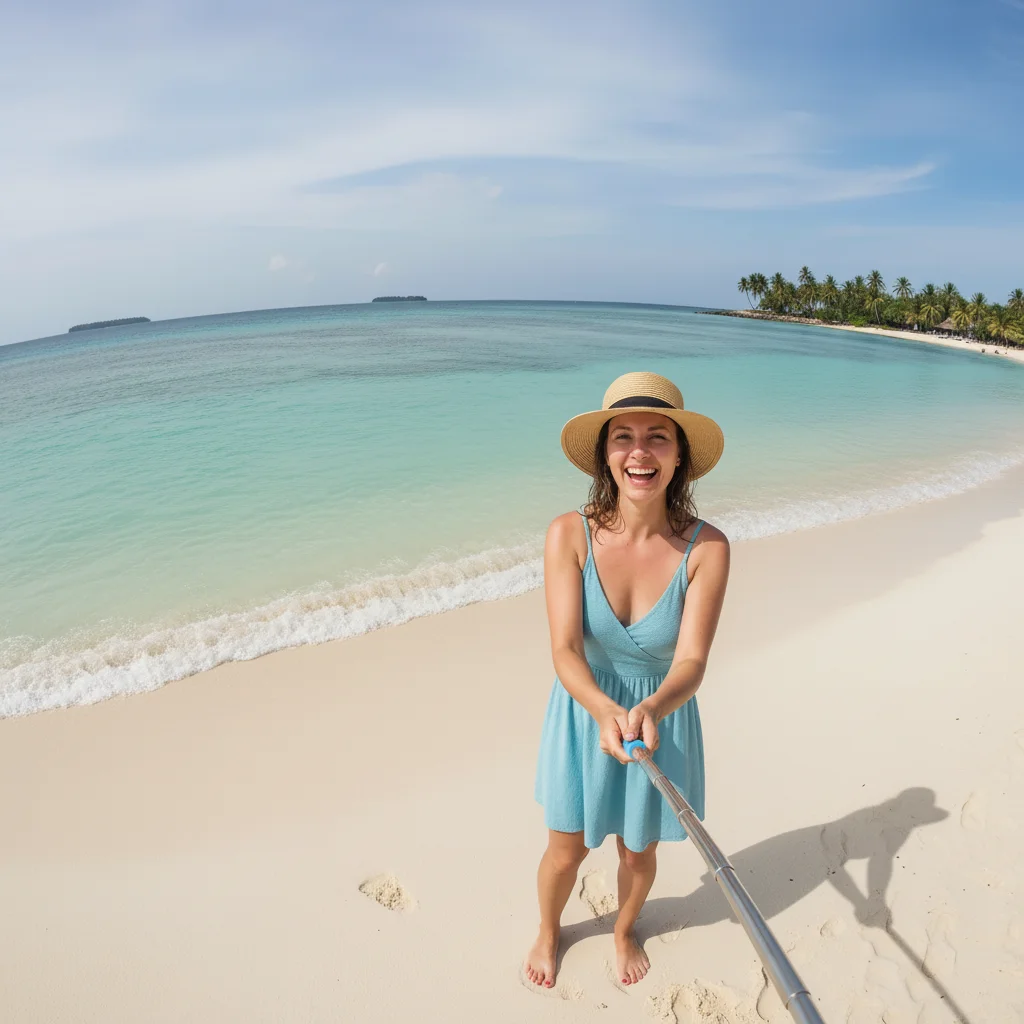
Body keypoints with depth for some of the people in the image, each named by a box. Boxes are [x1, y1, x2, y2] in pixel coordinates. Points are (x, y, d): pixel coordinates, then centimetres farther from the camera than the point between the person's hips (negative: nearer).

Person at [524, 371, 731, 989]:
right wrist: (605, 711, -42)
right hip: (584, 713, 0)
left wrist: (650, 710, -44)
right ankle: (548, 931, 54)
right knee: (567, 851, 18)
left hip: (660, 718, 1)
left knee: (638, 851, 22)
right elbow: (565, 650, -24)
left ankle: (625, 930, 58)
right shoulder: (570, 534, -21)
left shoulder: (706, 548, -21)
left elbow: (691, 661, -24)